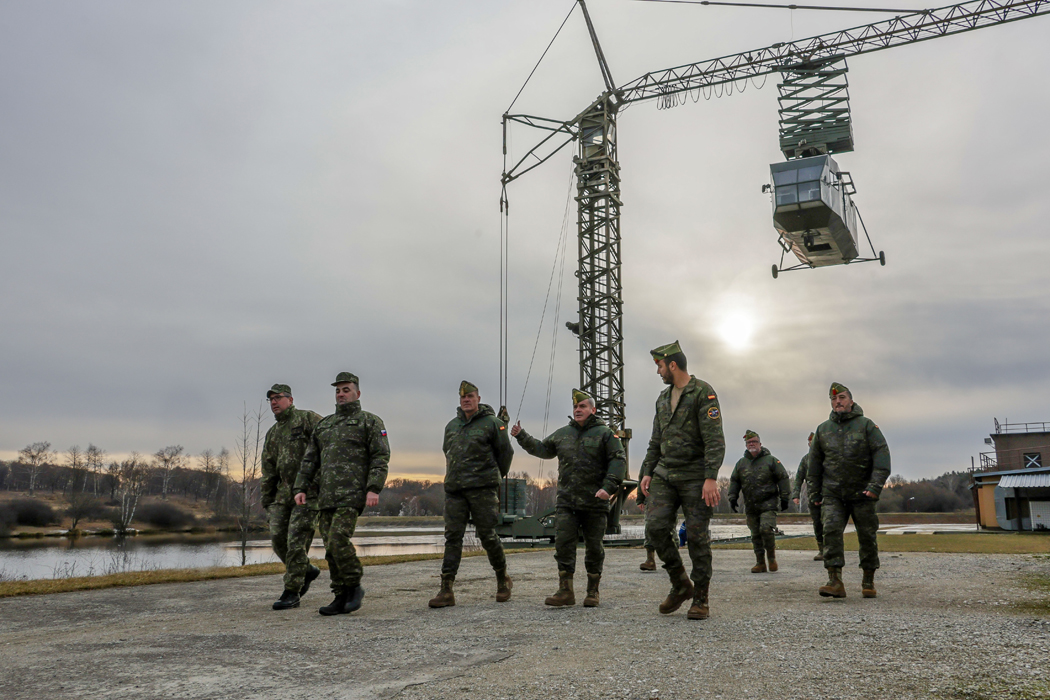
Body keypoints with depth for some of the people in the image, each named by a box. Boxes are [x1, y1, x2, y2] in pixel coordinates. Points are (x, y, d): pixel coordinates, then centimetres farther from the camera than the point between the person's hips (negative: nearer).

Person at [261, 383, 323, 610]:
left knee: (296, 540, -10)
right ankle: (306, 571, 25)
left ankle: (291, 593, -1)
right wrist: (266, 501, 14)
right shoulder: (272, 434, 17)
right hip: (285, 491, 7)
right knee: (278, 537, 1)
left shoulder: (307, 419, -3)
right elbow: (268, 470, 18)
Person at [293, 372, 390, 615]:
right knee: (331, 547, 3)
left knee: (338, 539, -19)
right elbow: (309, 460, 20)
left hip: (352, 493, -6)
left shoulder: (370, 422, 5)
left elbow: (381, 458, -5)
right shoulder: (323, 425, 22)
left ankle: (354, 586, -1)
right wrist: (301, 488, 7)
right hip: (326, 495, 6)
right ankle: (341, 598, 10)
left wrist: (374, 489, -17)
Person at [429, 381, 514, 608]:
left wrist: (497, 475, 13)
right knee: (452, 536, -2)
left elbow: (506, 451, 4)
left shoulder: (491, 423, -1)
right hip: (454, 489, 5)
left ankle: (502, 580, 20)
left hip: (482, 488, -5)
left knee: (487, 534, -1)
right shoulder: (451, 425, 16)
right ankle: (446, 591, -4)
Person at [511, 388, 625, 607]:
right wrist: (521, 436, 17)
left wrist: (608, 487, -20)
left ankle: (593, 592, 18)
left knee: (594, 547, 5)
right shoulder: (563, 434, 14)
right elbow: (542, 449, 26)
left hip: (595, 503, -3)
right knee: (563, 544, -6)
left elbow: (618, 460, -8)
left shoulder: (605, 433, 0)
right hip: (567, 501, 3)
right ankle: (565, 591, -2)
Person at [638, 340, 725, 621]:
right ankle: (680, 585, 12)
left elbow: (715, 440, -15)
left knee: (697, 535, -3)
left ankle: (701, 598, 11)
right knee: (655, 527, -6)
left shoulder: (703, 393, -8)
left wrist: (711, 477, -23)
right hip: (665, 474, 6)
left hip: (695, 477, -6)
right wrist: (647, 472, 12)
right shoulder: (663, 398, 16)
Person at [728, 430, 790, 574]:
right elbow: (734, 481, 17)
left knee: (766, 529, -19)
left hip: (768, 504, -4)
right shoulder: (741, 463, 12)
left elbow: (783, 478, 2)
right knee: (755, 535, 4)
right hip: (750, 506, 4)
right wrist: (733, 497, 6)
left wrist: (784, 498, -3)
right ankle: (760, 563, 10)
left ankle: (771, 557, 0)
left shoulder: (771, 460, 2)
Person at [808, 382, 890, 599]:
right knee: (831, 531, -14)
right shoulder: (823, 429, 9)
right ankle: (835, 582, -17)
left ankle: (868, 581, 21)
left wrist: (876, 485, -18)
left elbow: (882, 454, -8)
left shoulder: (866, 425, -1)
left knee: (867, 536, 5)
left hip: (862, 493, -1)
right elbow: (815, 462, 15)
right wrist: (814, 492, 12)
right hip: (833, 494, 2)